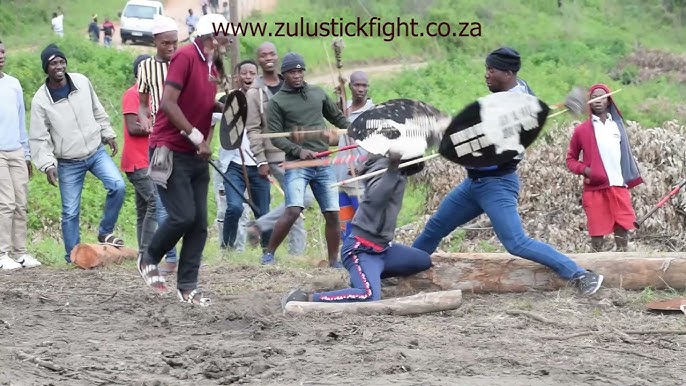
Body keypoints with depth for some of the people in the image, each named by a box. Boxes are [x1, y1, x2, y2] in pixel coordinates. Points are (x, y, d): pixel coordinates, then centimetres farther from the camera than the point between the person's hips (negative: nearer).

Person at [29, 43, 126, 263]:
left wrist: (108, 134, 14)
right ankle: (73, 257, 13)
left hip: (96, 151, 2)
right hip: (68, 163, -2)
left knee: (118, 186, -19)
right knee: (70, 212, 0)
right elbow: (39, 139, -9)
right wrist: (47, 165, -18)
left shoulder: (82, 82, -4)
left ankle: (105, 232, 0)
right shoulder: (40, 101, -12)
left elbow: (97, 111, 11)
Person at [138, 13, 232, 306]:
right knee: (183, 215, -14)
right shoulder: (185, 57, -13)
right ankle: (149, 260, 11)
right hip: (171, 151, -9)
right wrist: (197, 137, -19)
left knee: (199, 223, 3)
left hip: (197, 155, 9)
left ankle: (187, 287, 8)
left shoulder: (212, 66, 14)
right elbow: (168, 102, -20)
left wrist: (223, 107, 2)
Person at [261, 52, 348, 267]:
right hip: (297, 164, -4)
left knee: (332, 214, 2)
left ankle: (334, 261, 14)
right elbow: (275, 136, -6)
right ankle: (269, 253, -5)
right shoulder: (278, 101, 1)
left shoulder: (318, 93, 13)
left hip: (323, 163, 4)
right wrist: (298, 150, -17)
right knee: (293, 211, -19)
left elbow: (337, 117, 26)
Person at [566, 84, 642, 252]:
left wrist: (630, 180, 6)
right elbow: (570, 158, 10)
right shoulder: (582, 130, 4)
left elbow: (626, 154, 16)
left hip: (619, 186, 2)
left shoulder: (617, 125, 12)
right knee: (597, 230, 1)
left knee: (623, 228, 2)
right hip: (595, 188, -2)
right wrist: (583, 169, -9)